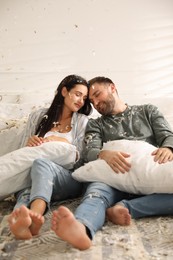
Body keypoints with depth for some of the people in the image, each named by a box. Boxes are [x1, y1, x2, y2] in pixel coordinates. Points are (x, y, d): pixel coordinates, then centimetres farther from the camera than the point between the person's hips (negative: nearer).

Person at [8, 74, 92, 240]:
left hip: (70, 179, -1)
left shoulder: (82, 121, 15)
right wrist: (30, 143, -6)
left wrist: (64, 142, -9)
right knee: (26, 190, -36)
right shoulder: (38, 116, 18)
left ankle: (34, 213, -63)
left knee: (41, 163, -36)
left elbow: (82, 158, 7)